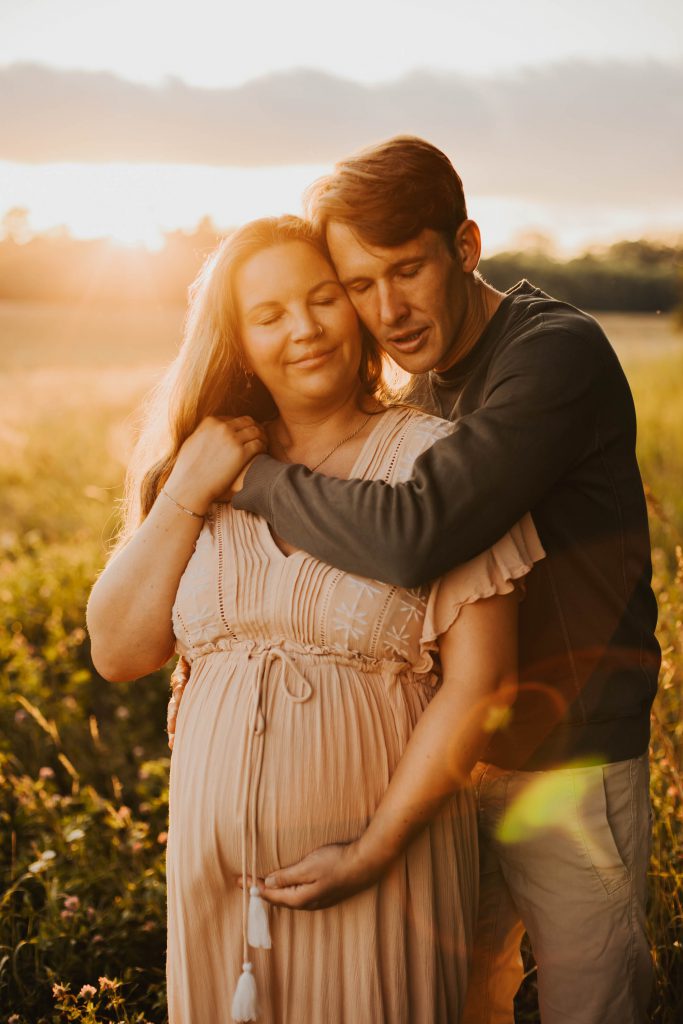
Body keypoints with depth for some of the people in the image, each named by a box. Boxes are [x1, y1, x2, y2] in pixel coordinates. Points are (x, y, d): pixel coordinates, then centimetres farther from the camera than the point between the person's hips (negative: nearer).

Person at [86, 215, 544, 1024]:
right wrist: (186, 494, -10)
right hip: (216, 862, 4)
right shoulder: (206, 465, 5)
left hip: (383, 860, -3)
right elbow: (118, 653, -1)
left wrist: (375, 850, -15)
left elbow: (478, 683, -12)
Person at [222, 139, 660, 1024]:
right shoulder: (429, 380, 4)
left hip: (569, 761, -7)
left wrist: (248, 475, -23)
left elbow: (413, 540, -35)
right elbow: (370, 557, 13)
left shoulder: (560, 354, -22)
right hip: (457, 752, 7)